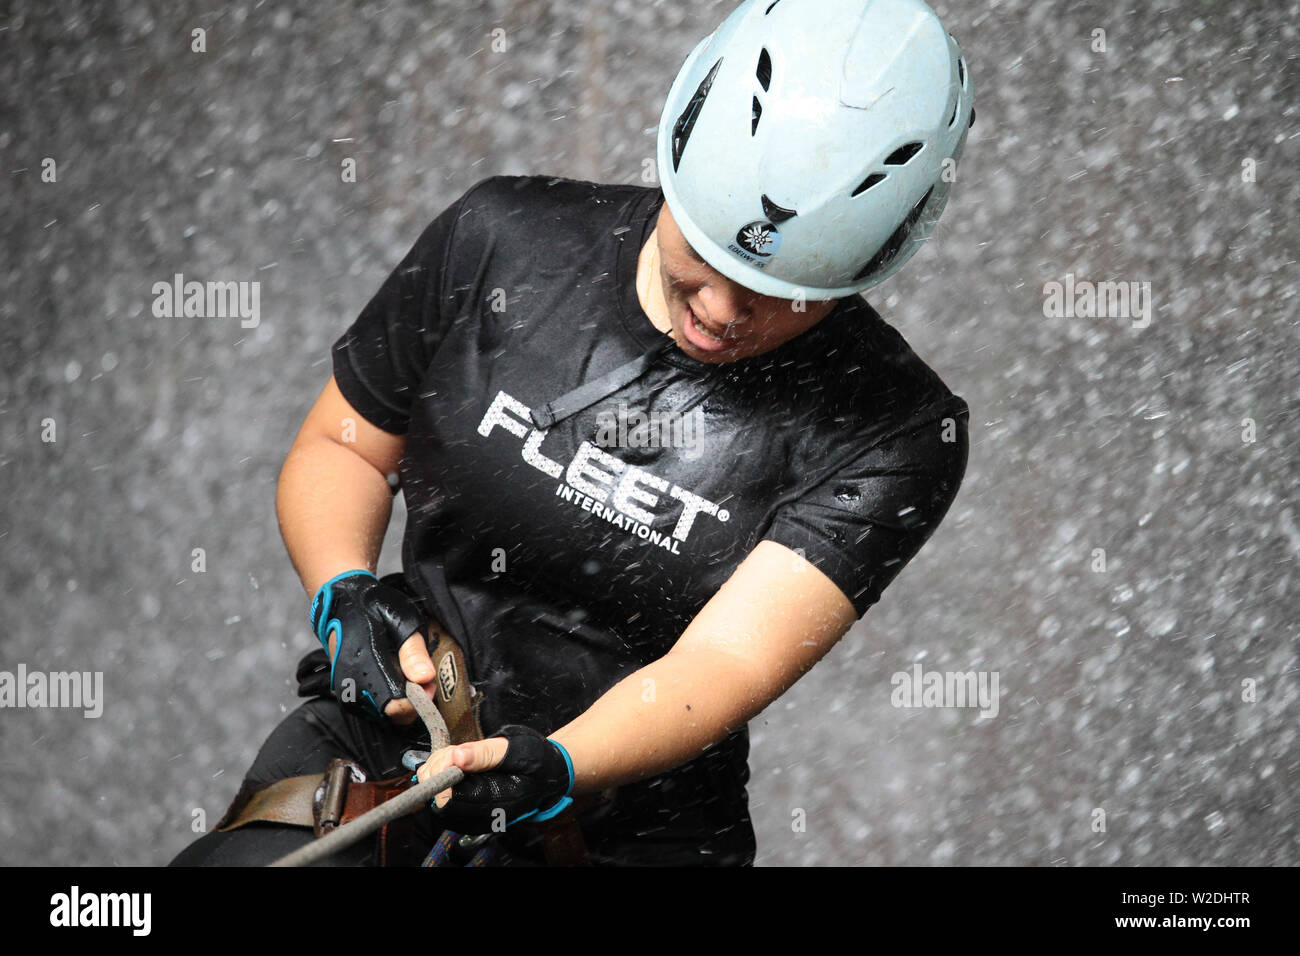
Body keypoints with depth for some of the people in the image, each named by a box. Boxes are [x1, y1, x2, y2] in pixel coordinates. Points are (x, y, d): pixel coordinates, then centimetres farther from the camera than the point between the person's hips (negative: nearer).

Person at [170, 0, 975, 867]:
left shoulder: (897, 437, -11)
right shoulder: (502, 237, -3)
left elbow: (726, 663, -20)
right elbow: (340, 446, 8)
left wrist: (548, 769, -37)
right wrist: (347, 591, -12)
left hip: (632, 834, 2)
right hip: (374, 753, -1)